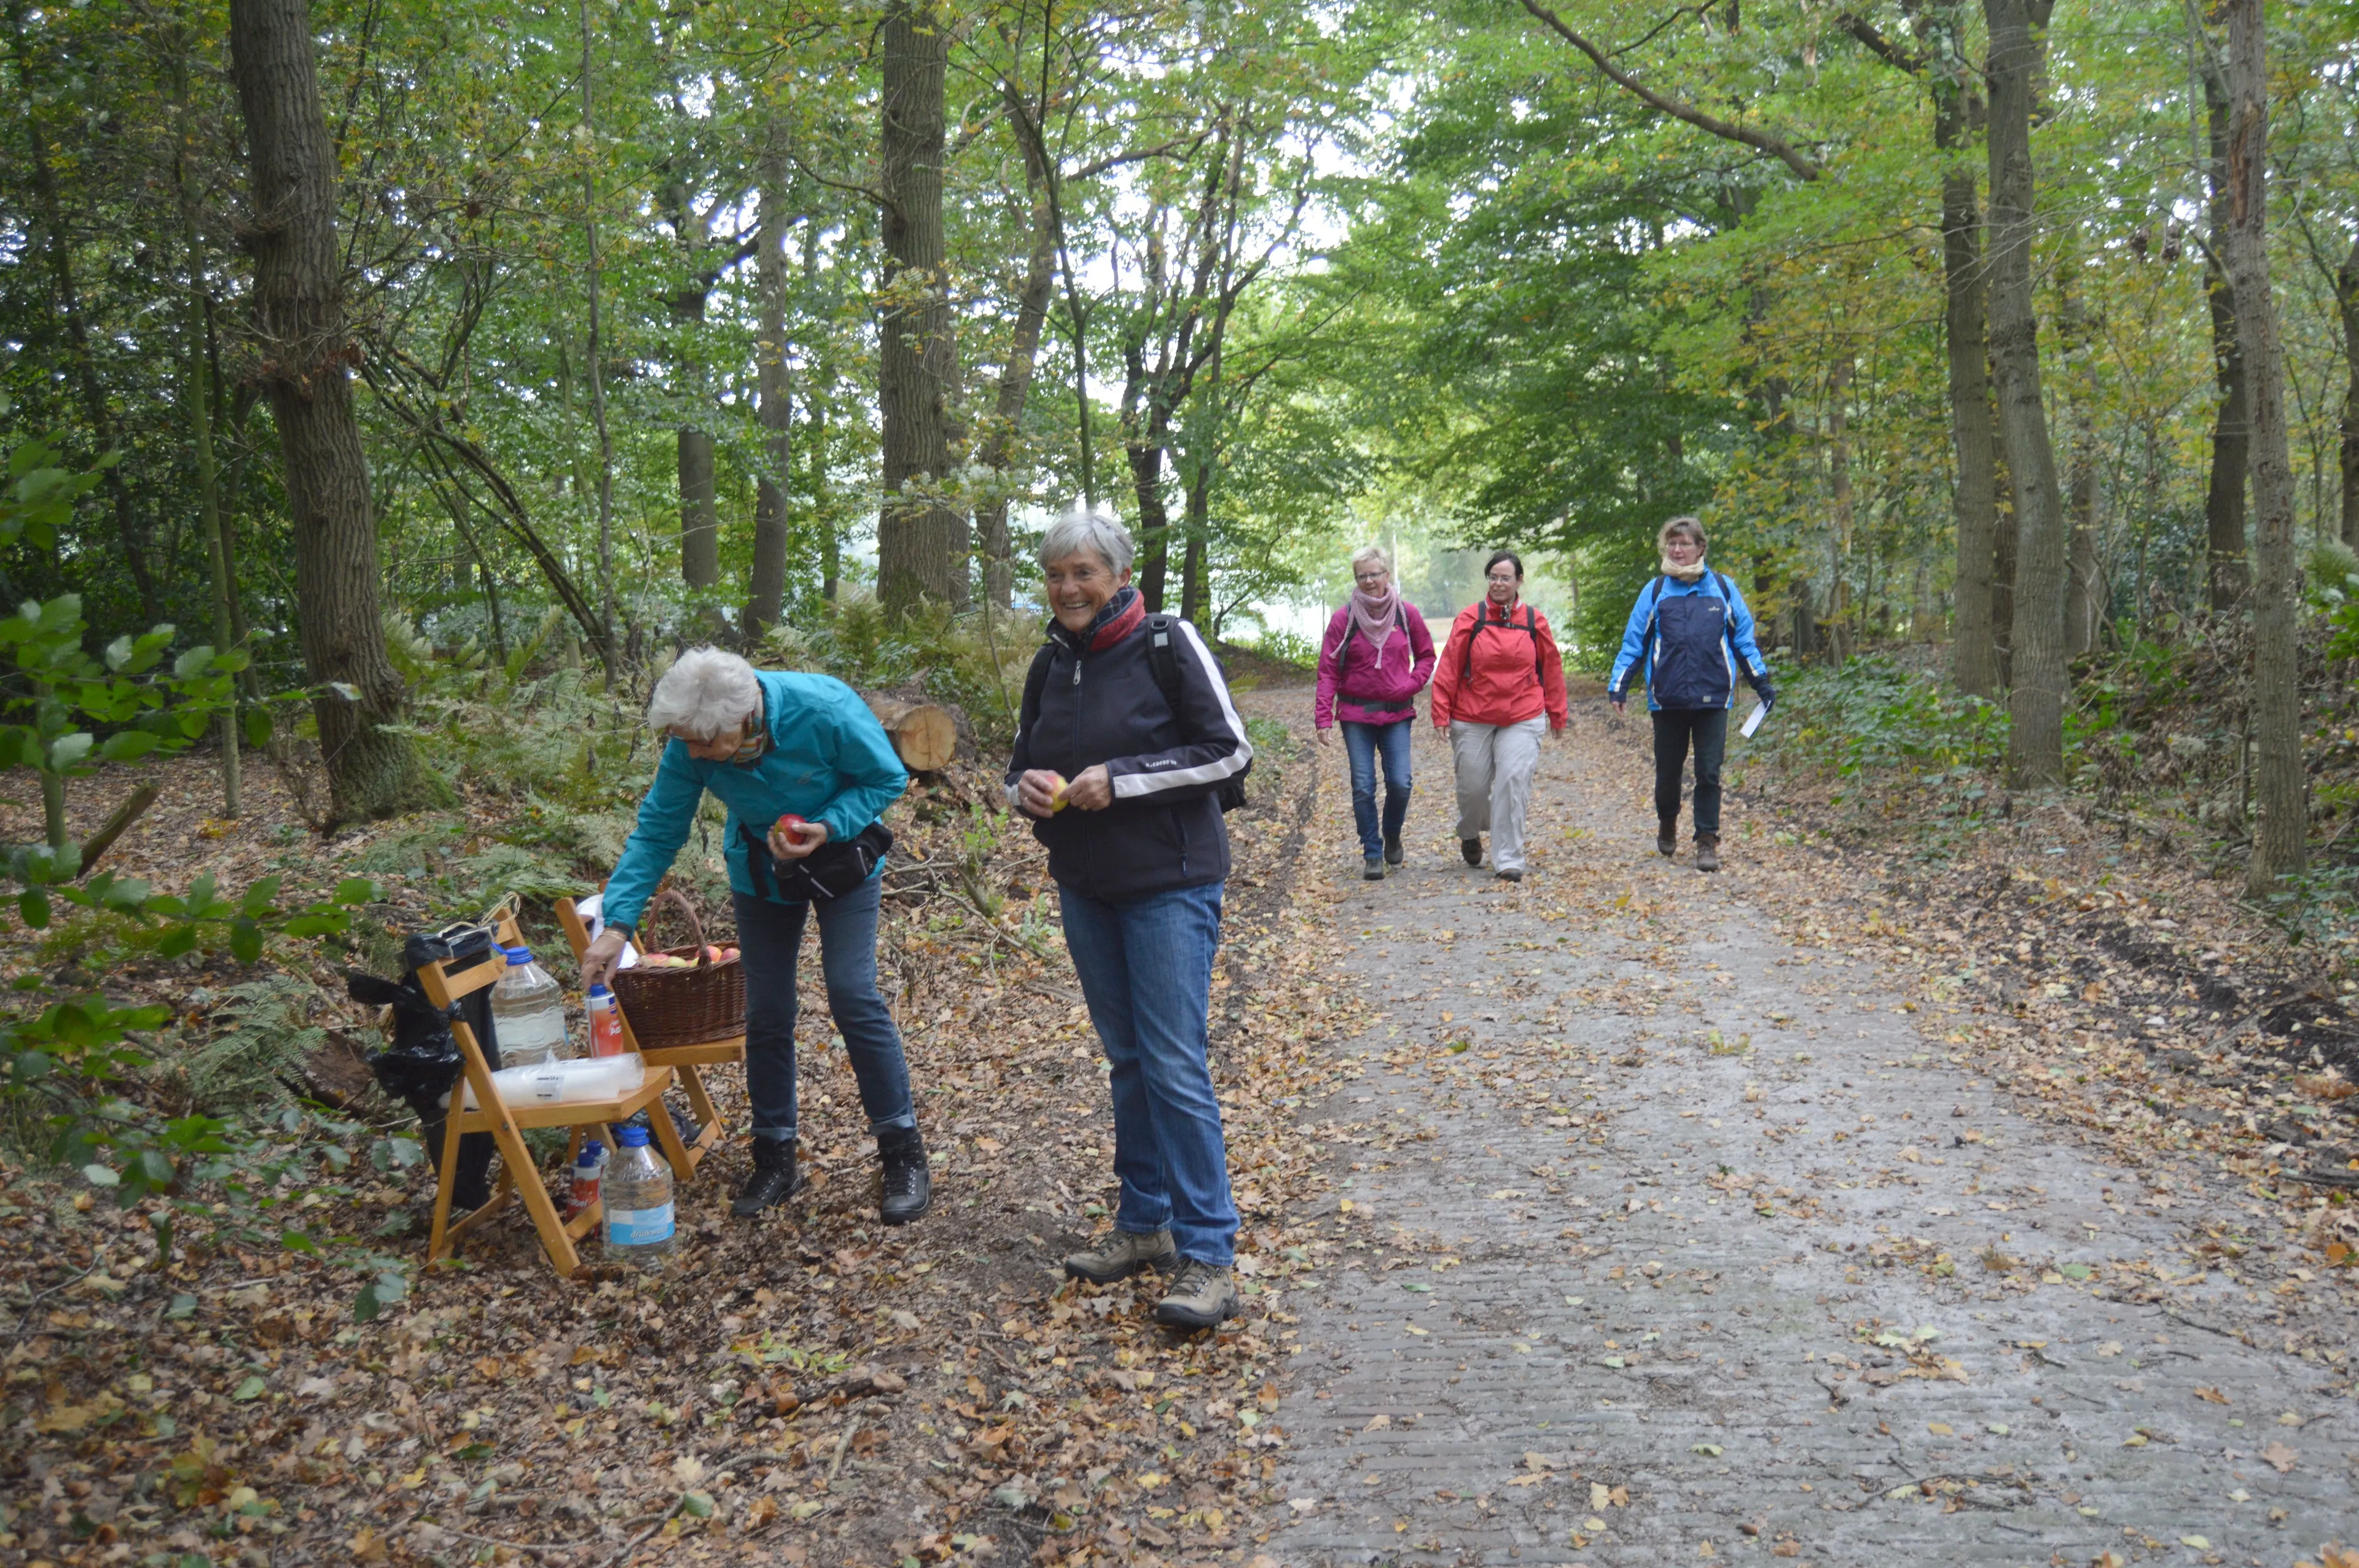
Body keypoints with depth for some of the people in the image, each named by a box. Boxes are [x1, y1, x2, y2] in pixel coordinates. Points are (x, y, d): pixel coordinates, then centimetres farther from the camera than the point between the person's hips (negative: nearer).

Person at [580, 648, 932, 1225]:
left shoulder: (825, 710, -34)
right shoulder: (689, 746, -24)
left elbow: (888, 779, -18)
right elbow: (657, 831, -14)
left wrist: (827, 827, -33)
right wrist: (618, 924, -22)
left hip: (842, 856, -3)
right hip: (761, 869, 3)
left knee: (853, 995, -13)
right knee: (766, 1013, 4)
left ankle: (904, 1155, 0)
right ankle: (775, 1161, 20)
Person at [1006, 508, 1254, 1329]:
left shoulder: (1167, 642, -9)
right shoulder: (1051, 663, 9)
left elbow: (1229, 749, -12)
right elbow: (1023, 765, 18)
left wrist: (1120, 780, -18)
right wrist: (1028, 789, -7)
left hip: (1169, 884, -6)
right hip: (1086, 888, 6)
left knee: (1176, 1066, -9)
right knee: (1127, 1059, 14)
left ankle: (1208, 1255, -3)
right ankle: (1145, 1223, 25)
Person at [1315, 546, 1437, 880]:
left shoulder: (1406, 614, 1)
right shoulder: (1344, 618, -3)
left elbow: (1426, 656, 14)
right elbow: (1328, 672, -3)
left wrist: (1412, 684, -5)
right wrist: (1323, 718, -10)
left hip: (1397, 713, 1)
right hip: (1356, 715, -1)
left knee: (1400, 783, -6)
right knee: (1363, 787, -2)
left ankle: (1392, 836, 23)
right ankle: (1372, 854, 11)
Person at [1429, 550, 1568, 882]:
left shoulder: (1534, 621, 2)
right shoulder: (1469, 619, -3)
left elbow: (1551, 667, 10)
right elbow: (1449, 668, -2)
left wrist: (1556, 713, 14)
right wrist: (1442, 714, -5)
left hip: (1522, 720, 0)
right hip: (1472, 719, 0)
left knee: (1513, 782, -11)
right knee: (1473, 785, 7)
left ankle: (1508, 860, -2)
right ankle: (1470, 834, 41)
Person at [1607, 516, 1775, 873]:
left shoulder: (1723, 589, 5)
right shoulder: (1655, 591, 5)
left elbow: (1743, 639, 11)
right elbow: (1634, 643, 5)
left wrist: (1762, 682, 9)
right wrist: (1617, 686, -3)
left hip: (1713, 697, -1)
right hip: (1667, 699, 1)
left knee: (1709, 773, -2)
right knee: (1668, 771, 11)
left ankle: (1707, 842, 5)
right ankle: (1667, 824, 36)